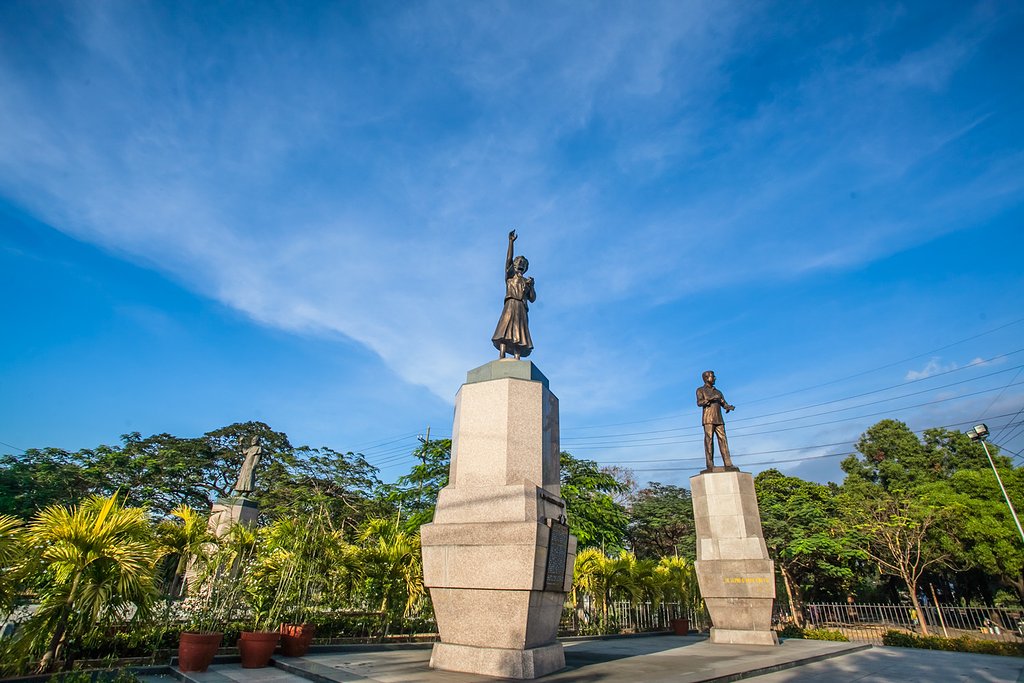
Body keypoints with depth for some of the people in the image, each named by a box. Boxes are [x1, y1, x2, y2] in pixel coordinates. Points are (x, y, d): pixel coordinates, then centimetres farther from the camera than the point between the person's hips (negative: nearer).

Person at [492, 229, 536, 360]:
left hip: (522, 309, 3)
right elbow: (508, 260, 4)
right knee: (505, 333, -20)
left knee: (519, 337, -9)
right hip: (510, 306, -3)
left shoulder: (527, 281, 27)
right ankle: (501, 359, -30)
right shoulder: (509, 276, 19)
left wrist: (531, 286, 3)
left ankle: (517, 363, -18)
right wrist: (511, 242, -3)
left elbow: (533, 299, 19)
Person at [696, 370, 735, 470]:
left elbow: (724, 404, 15)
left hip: (719, 419, 5)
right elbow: (699, 403, -6)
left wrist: (730, 407, -8)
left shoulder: (718, 392, 25)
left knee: (723, 440, -6)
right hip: (708, 419, -5)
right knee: (709, 440, -10)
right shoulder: (700, 390, 10)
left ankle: (728, 464, -12)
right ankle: (710, 465, -14)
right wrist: (710, 398, -20)